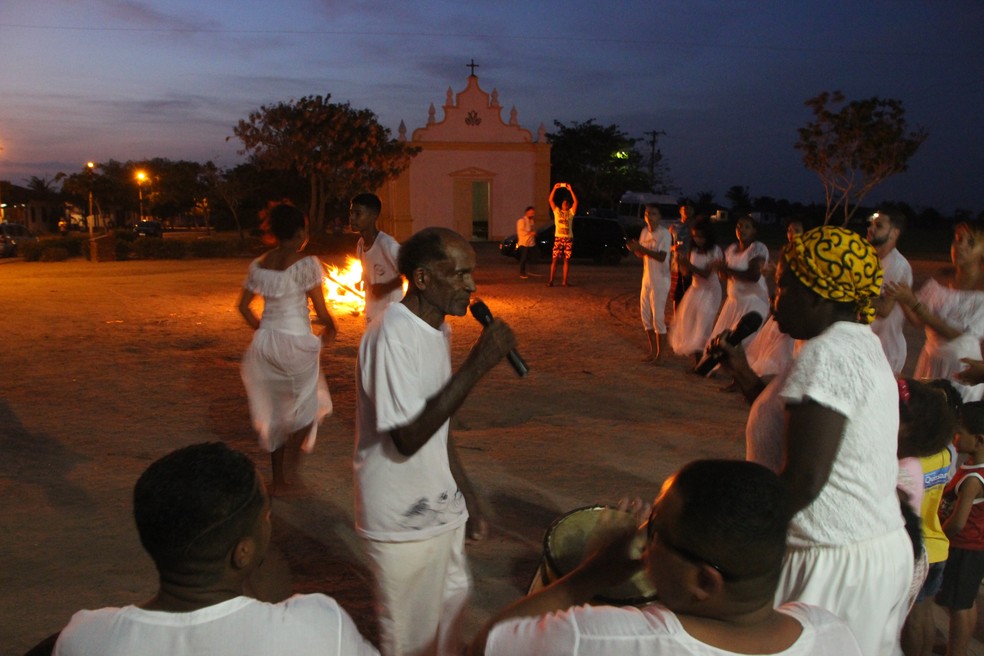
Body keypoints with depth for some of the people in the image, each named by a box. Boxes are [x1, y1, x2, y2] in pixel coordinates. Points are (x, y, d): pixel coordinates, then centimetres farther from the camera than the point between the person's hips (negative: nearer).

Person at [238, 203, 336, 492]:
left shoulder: (258, 264, 5)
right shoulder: (306, 264, -13)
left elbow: (243, 305, 11)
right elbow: (321, 311, -11)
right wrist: (330, 330, 8)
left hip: (264, 342, 6)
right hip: (295, 342, -6)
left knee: (274, 411, 18)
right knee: (305, 407, 16)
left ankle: (278, 481, 29)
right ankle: (289, 470, 9)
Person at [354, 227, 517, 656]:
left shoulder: (437, 329, 5)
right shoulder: (392, 336, -24)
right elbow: (408, 437, -29)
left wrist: (466, 493, 16)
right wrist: (477, 364, -30)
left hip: (440, 507, 8)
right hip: (402, 521, -8)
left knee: (453, 598, 24)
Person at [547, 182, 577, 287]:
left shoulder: (571, 212, 10)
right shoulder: (556, 211, 11)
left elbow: (576, 201, -3)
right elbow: (550, 200, 3)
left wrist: (570, 190, -6)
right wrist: (555, 188, -5)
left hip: (568, 239, 1)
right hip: (558, 238, -1)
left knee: (567, 260, 1)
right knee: (554, 259, -6)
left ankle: (565, 281, 5)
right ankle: (551, 280, -6)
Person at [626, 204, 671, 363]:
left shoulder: (664, 233, -13)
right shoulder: (644, 232, 8)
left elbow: (662, 256, -22)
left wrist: (641, 248, -27)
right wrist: (634, 249, -8)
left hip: (660, 281, -7)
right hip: (647, 279, 7)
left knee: (658, 317, -4)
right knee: (646, 316, 10)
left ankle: (660, 353, 6)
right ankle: (652, 351, 21)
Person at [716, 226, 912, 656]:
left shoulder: (828, 353, -21)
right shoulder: (861, 345, 12)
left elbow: (803, 479, -26)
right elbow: (793, 424, 17)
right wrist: (743, 374, 15)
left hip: (834, 565, -10)